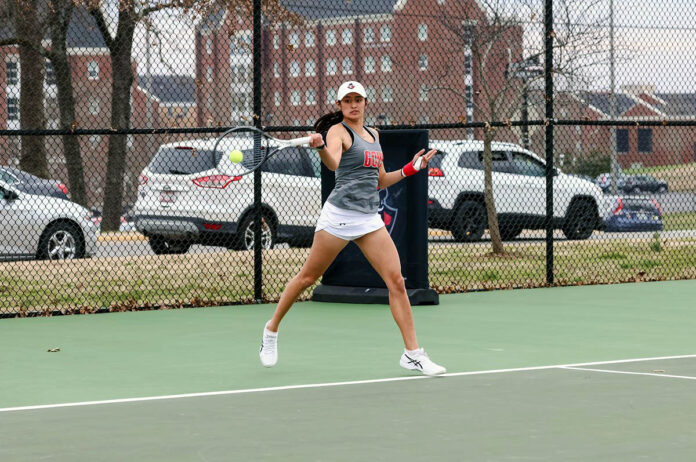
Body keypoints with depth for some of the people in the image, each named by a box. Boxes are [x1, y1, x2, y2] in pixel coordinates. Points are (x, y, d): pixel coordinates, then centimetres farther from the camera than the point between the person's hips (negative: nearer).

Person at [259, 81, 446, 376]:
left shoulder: (373, 134, 17)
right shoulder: (338, 131, -5)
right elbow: (333, 163, -28)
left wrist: (412, 168, 18)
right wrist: (320, 147, -48)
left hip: (369, 218, 6)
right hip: (340, 215, -6)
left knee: (396, 280, -6)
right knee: (308, 277, 4)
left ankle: (412, 354, -5)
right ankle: (272, 329, 26)